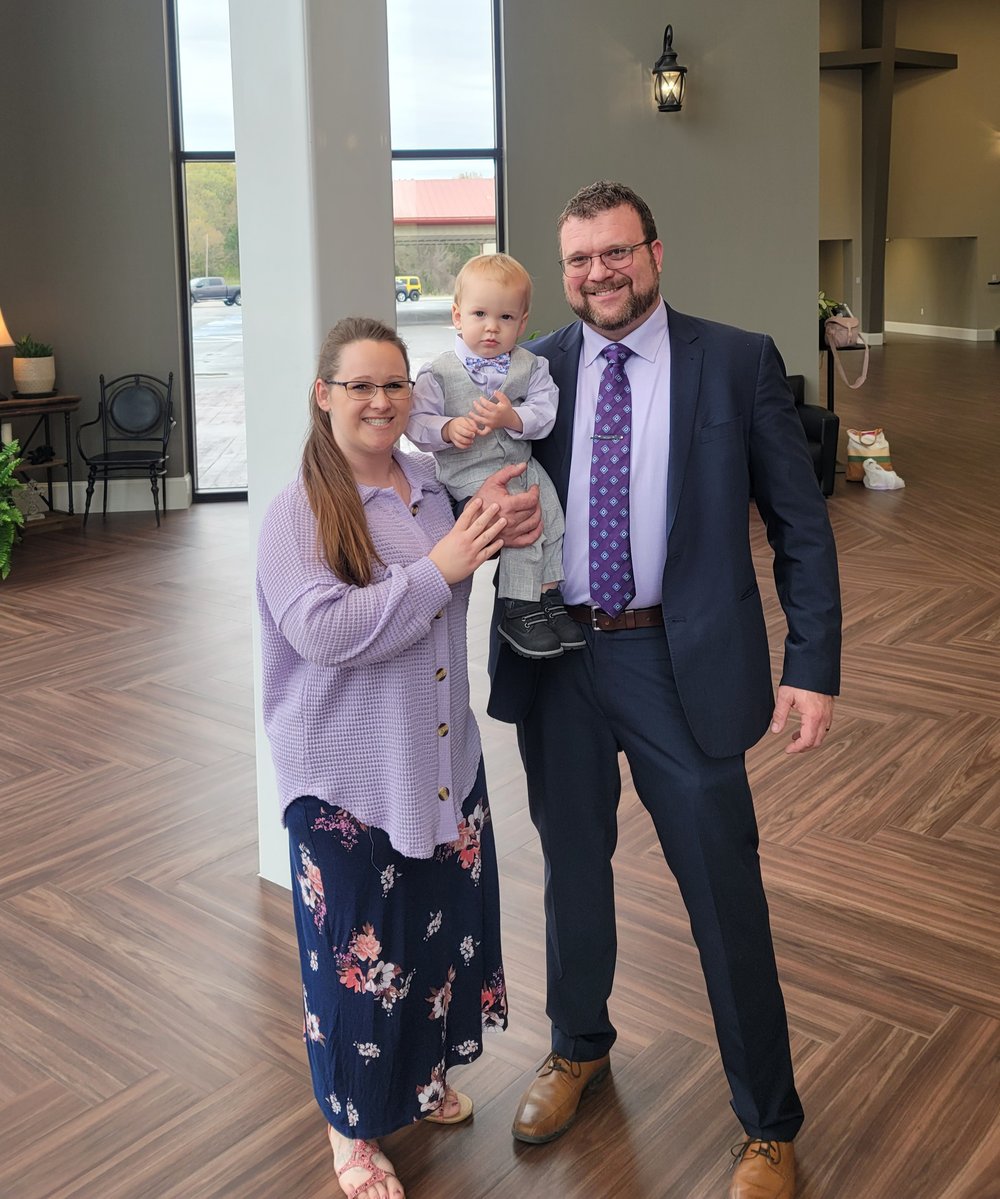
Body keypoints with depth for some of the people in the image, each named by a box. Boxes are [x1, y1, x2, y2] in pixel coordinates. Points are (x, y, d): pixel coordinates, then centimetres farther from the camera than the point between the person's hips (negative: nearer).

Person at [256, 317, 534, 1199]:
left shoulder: (435, 482, 3)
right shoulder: (297, 514, -15)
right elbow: (325, 632, -27)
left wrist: (506, 529, -3)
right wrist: (440, 568, -25)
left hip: (446, 760, 6)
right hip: (349, 777, -6)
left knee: (444, 924, 21)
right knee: (361, 951, 7)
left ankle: (426, 1074, 47)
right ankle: (354, 1125, 32)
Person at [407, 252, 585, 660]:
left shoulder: (530, 366, 5)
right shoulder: (440, 372, -3)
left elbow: (544, 411, -4)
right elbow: (416, 420, -4)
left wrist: (512, 417, -23)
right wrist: (448, 429, -23)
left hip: (521, 464, 5)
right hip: (470, 473, -5)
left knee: (552, 514, -9)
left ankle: (548, 596, 5)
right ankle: (520, 611, -12)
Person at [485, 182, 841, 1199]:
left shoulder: (738, 362, -3)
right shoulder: (531, 372, 4)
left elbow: (799, 522, -2)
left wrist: (813, 665, -9)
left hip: (684, 663, -2)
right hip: (556, 663, 3)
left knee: (725, 895, 5)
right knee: (572, 870, 19)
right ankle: (579, 1048, 46)